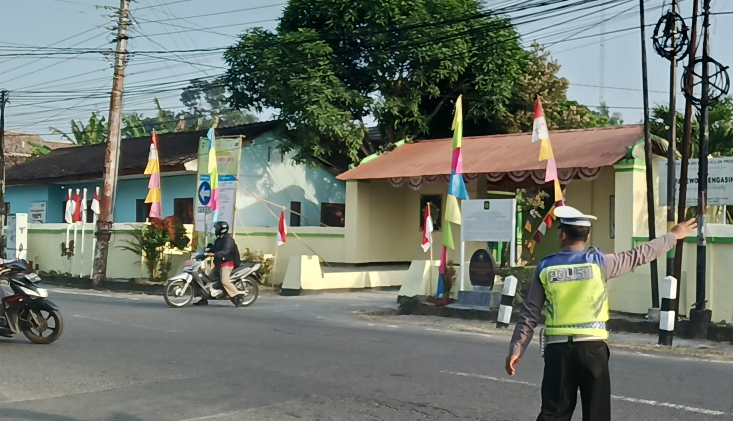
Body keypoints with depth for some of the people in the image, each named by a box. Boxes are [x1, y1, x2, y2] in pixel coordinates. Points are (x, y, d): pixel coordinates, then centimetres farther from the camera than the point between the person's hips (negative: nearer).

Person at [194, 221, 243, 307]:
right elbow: (213, 249, 20)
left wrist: (214, 254, -37)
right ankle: (204, 299, 14)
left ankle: (238, 296, -21)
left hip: (227, 263, -10)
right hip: (219, 264, 10)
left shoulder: (228, 239, -12)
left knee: (224, 281, -28)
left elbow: (225, 251, -26)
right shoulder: (218, 240, 20)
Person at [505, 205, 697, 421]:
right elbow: (638, 256, 7)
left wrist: (516, 349, 4)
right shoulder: (598, 262, -4)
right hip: (592, 346, -1)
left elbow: (529, 314, 1)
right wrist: (673, 236, 21)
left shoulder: (545, 268, 0)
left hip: (558, 347, 2)